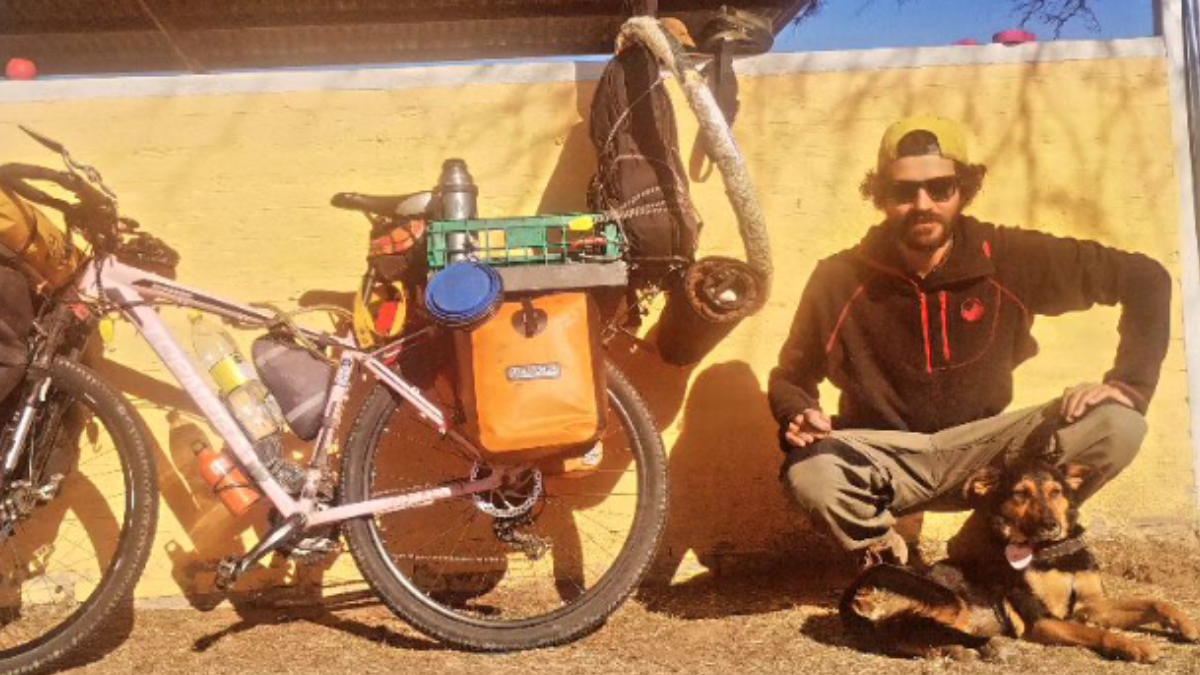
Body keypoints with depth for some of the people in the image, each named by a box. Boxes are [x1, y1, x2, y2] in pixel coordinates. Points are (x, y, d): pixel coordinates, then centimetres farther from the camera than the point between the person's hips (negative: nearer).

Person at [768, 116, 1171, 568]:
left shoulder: (1010, 259, -11)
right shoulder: (840, 280, -13)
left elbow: (1145, 279, -1)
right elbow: (790, 378, 1)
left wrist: (1129, 384, -13)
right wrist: (799, 416, -23)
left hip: (982, 450, 2)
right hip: (883, 461, -2)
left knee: (1117, 426, -21)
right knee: (807, 472, -36)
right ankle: (886, 556, -1)